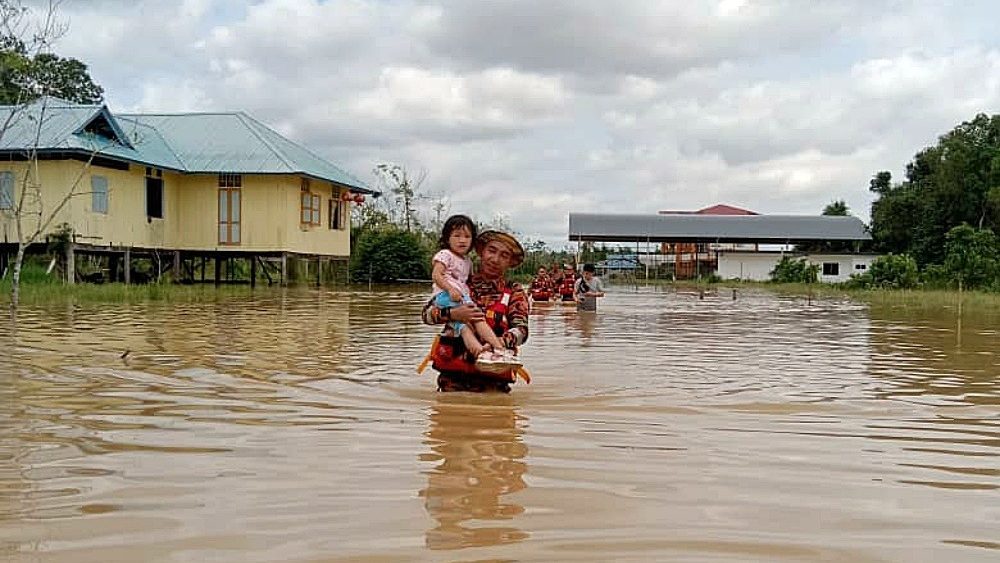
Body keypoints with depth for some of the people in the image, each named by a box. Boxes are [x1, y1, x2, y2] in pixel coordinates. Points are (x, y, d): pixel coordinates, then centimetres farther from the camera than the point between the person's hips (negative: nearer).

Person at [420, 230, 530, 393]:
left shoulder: (514, 292, 5)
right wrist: (452, 314, -18)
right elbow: (426, 313, 1)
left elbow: (521, 330, -9)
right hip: (452, 375, 1)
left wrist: (498, 343, -30)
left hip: (493, 380, -1)